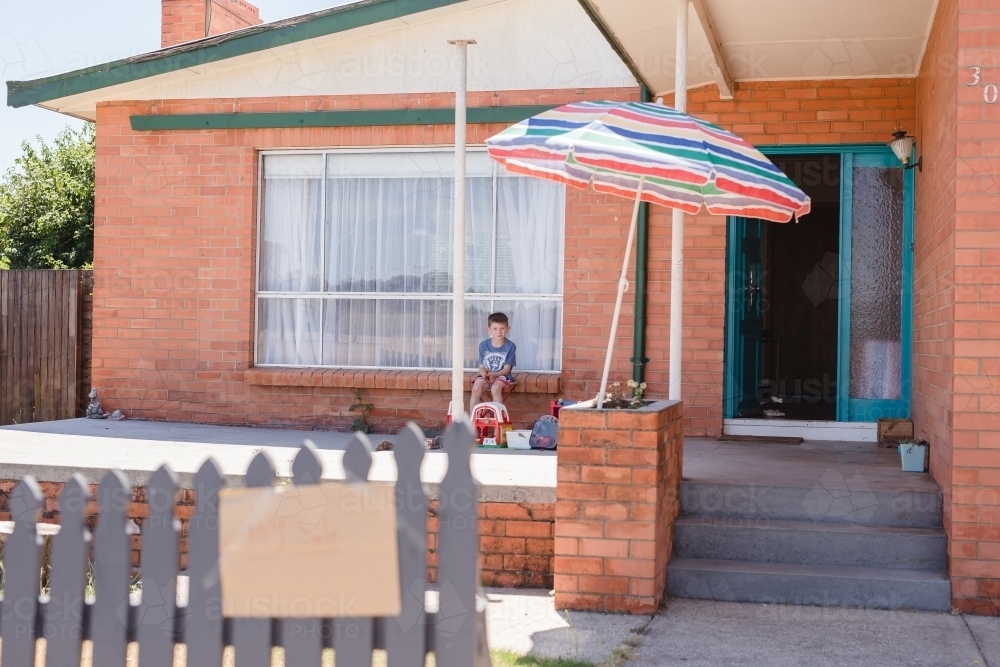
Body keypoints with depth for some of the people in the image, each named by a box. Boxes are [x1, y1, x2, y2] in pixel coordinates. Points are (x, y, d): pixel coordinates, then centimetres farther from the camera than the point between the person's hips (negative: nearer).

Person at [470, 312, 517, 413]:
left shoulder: (510, 346, -4)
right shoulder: (483, 345, 4)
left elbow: (506, 369, -6)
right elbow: (481, 367, 4)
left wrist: (494, 374, -24)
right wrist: (484, 373, -20)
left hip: (501, 376, -2)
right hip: (485, 376, 2)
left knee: (496, 388, -34)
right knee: (476, 387, -27)